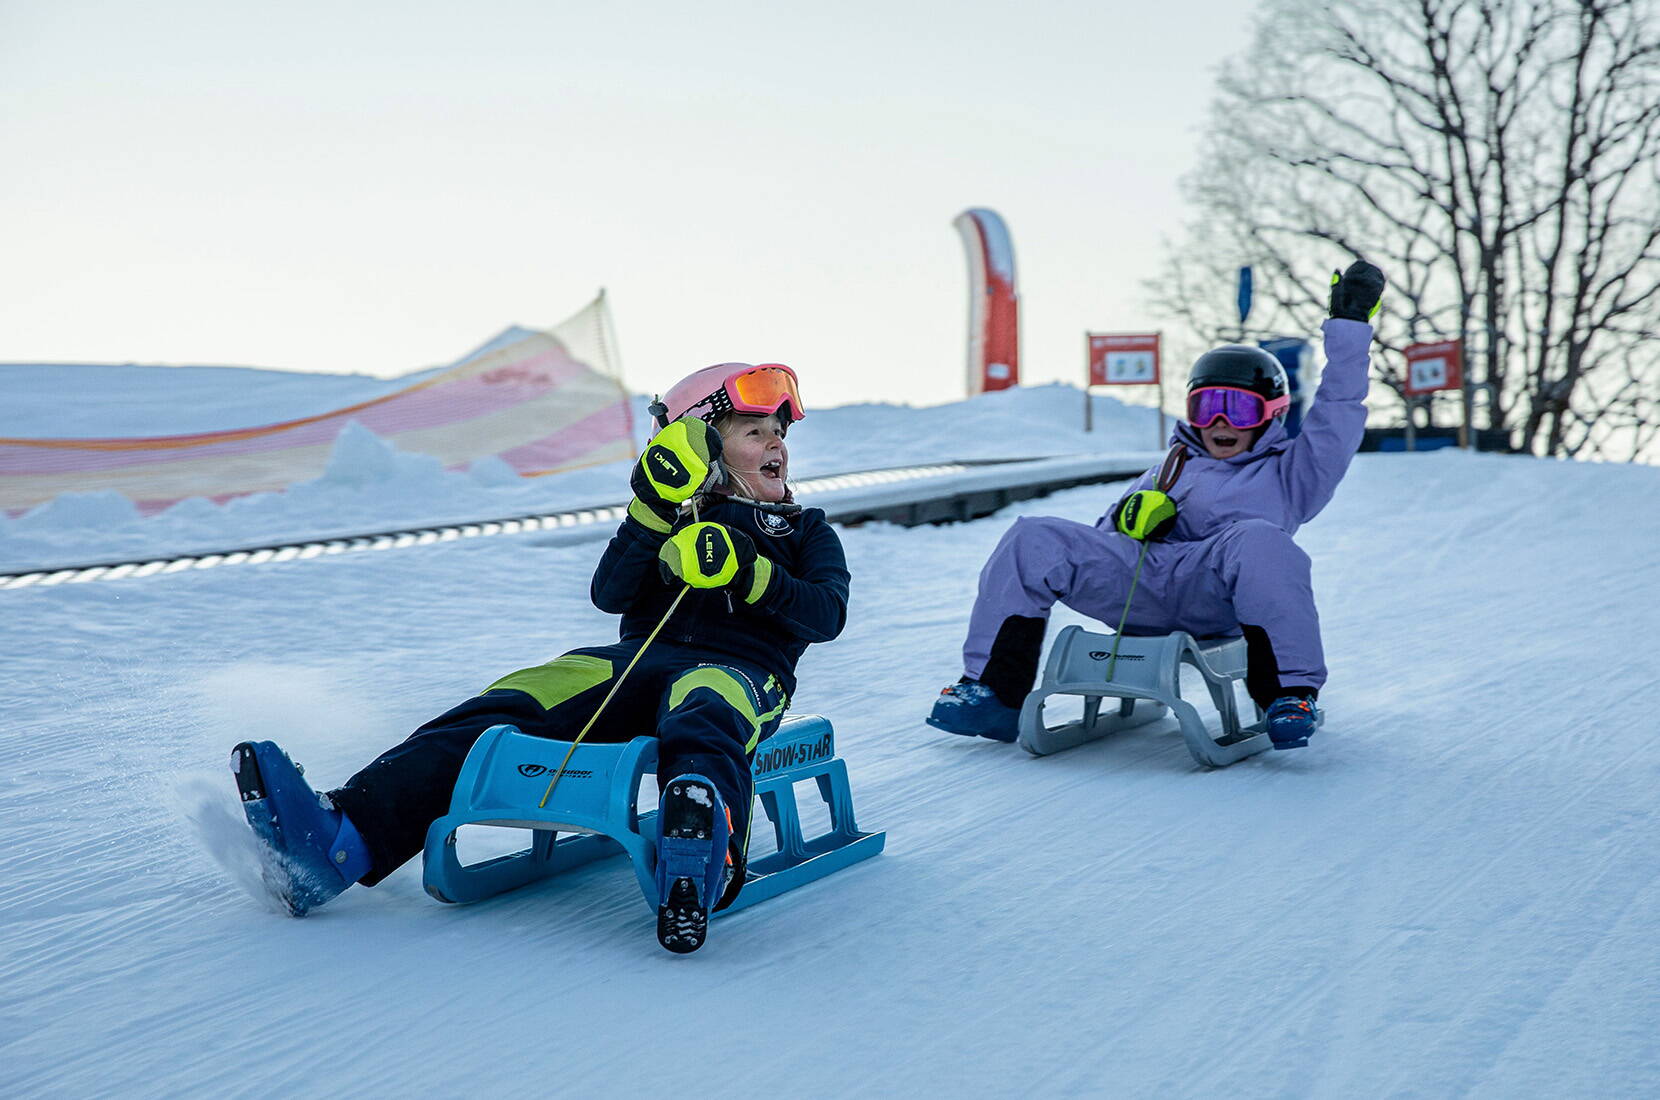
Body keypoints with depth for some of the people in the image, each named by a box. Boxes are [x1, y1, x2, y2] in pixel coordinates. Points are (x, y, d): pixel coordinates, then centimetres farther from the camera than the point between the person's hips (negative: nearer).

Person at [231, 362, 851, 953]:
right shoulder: (675, 518, 29)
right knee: (509, 709, -26)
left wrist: (746, 572, -11)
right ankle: (342, 841, -46)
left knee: (700, 719, -43)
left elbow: (828, 614, 5)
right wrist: (655, 507, -6)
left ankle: (693, 876, -78)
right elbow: (611, 594, 8)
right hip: (636, 660, 3)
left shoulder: (806, 531, 27)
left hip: (741, 667, -3)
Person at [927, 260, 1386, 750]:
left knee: (1258, 539, -37)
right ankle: (995, 691, -16)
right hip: (1137, 586, 4)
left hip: (1213, 597, -4)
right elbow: (1103, 538, 31)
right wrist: (1130, 517, 6)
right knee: (1034, 539, -15)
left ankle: (1289, 694, -31)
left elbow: (1337, 417, 14)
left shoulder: (1286, 475, 26)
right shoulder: (1169, 469, 37)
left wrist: (1349, 323, 11)